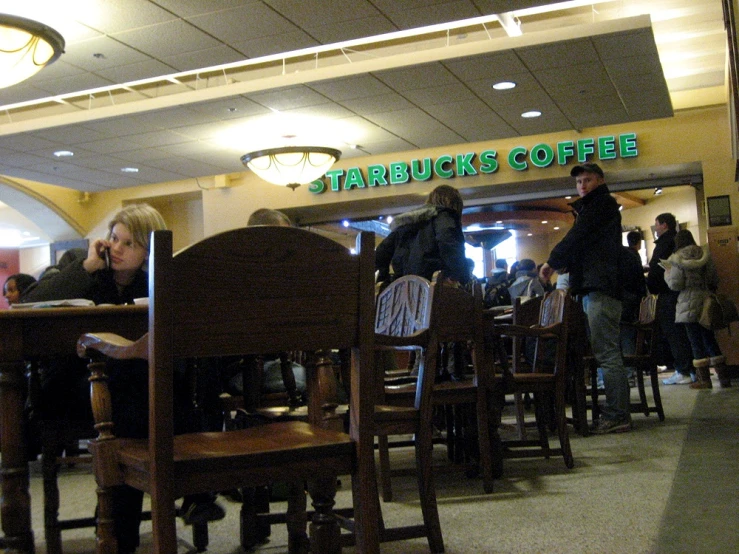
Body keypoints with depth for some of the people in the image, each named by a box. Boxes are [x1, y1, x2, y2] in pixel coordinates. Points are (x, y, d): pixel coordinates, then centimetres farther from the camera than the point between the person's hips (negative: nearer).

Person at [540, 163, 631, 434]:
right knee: (606, 353, 9)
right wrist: (564, 263, 15)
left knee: (607, 353, -12)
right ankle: (618, 413, 12)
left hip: (600, 289, -11)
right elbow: (584, 246, 29)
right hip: (595, 287, 11)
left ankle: (616, 416, -12)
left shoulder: (602, 204, -3)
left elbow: (578, 237, -10)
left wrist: (553, 261, -2)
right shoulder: (595, 207, 28)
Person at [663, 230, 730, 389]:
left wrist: (667, 274, 6)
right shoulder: (705, 255, 8)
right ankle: (724, 377, 12)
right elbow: (715, 280, 8)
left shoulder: (678, 259, -8)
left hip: (688, 305, -5)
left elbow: (675, 285, -12)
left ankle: (704, 379, -1)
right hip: (706, 302, 5)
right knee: (710, 339, 12)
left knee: (696, 342, -1)